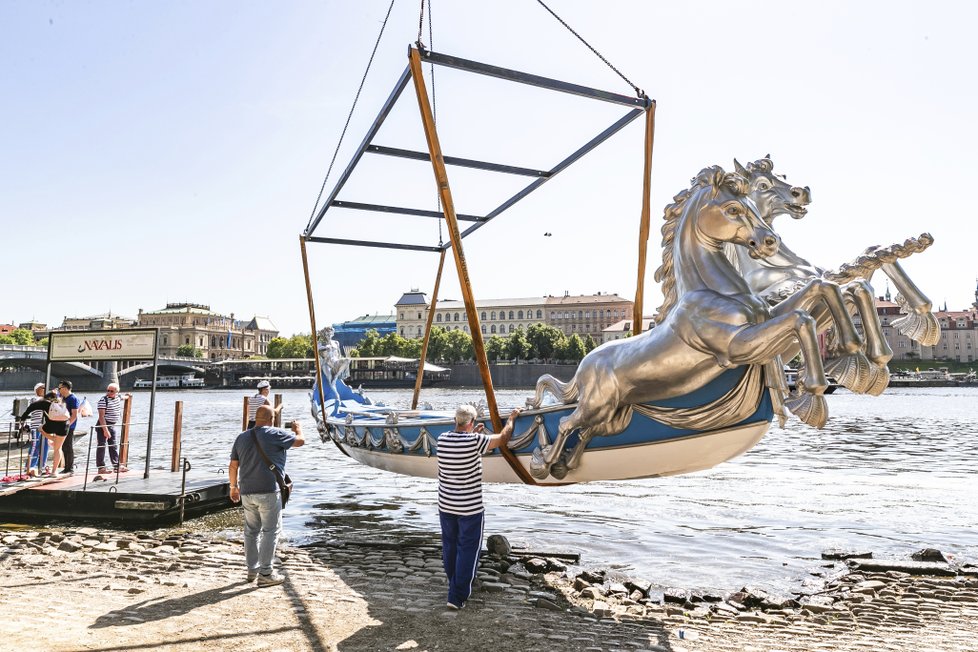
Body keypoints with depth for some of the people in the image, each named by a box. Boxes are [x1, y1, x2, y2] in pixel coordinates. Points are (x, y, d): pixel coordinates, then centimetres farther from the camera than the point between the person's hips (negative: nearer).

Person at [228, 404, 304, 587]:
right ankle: (265, 573, 2)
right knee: (270, 531, 1)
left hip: (246, 492, 7)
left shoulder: (242, 437, 10)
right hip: (268, 491, -6)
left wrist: (234, 486, 24)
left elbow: (233, 466, 12)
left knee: (251, 531, 16)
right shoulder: (274, 434, -10)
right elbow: (300, 441, -2)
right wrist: (298, 428, 19)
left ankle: (252, 570, 25)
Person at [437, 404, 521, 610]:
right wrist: (511, 418, 9)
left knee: (449, 546, 20)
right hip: (470, 508, -5)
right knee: (468, 550, 6)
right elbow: (503, 438, -7)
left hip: (445, 506, 6)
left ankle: (455, 586, 37)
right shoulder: (474, 441, -20)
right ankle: (457, 596, 8)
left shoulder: (442, 439, -5)